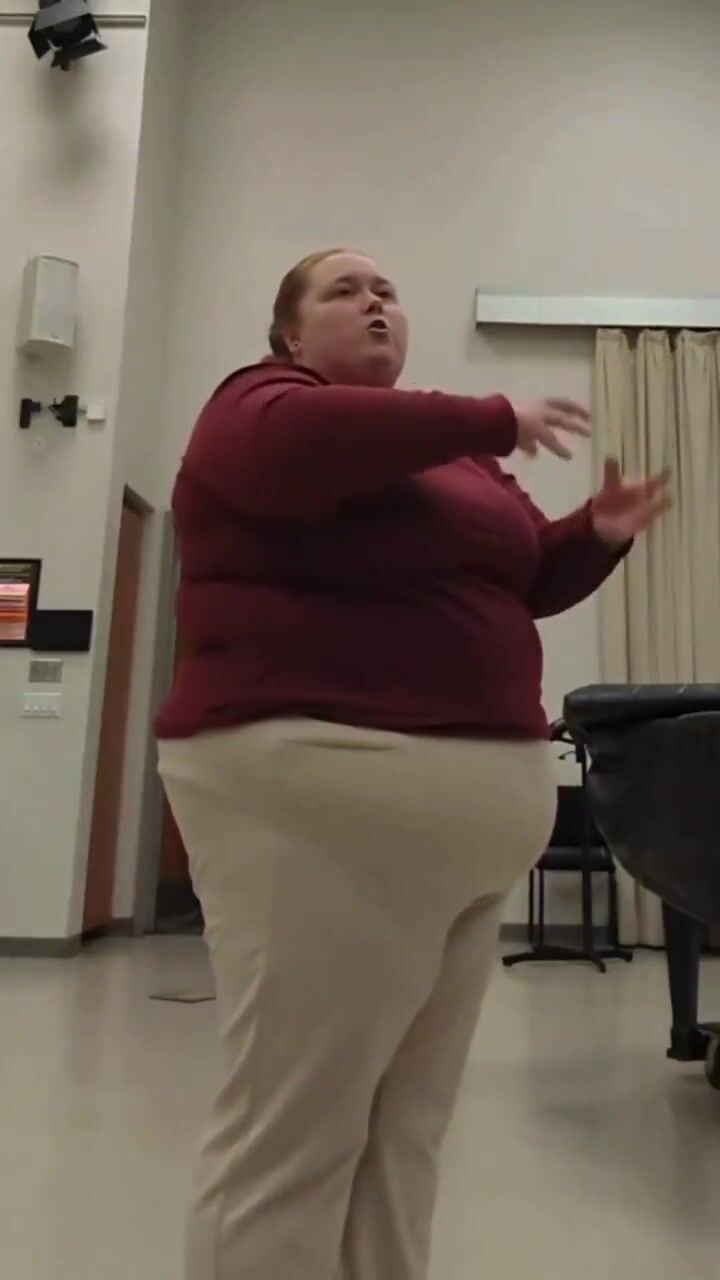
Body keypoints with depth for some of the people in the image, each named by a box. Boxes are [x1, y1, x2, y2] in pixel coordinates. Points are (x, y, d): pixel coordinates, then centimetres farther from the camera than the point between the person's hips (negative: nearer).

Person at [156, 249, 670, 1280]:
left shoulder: (450, 449, 21)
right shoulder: (265, 401, 2)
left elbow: (524, 579, 26)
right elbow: (296, 446, -23)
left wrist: (599, 534, 7)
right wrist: (494, 421, -13)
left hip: (469, 799, 8)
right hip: (321, 787, -7)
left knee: (409, 1123, 13)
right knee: (292, 1129, 0)